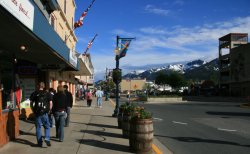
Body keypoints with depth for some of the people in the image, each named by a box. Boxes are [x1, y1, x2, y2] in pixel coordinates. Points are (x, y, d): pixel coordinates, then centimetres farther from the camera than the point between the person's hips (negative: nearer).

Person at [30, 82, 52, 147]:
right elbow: (50, 103, -1)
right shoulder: (47, 93, 1)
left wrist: (33, 111, 11)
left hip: (37, 113, 1)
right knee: (47, 127, 11)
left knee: (38, 127, 8)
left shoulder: (34, 93, 3)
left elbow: (31, 103, 3)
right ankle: (47, 138, -9)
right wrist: (48, 110, 9)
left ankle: (40, 142, 13)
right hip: (45, 113, -1)